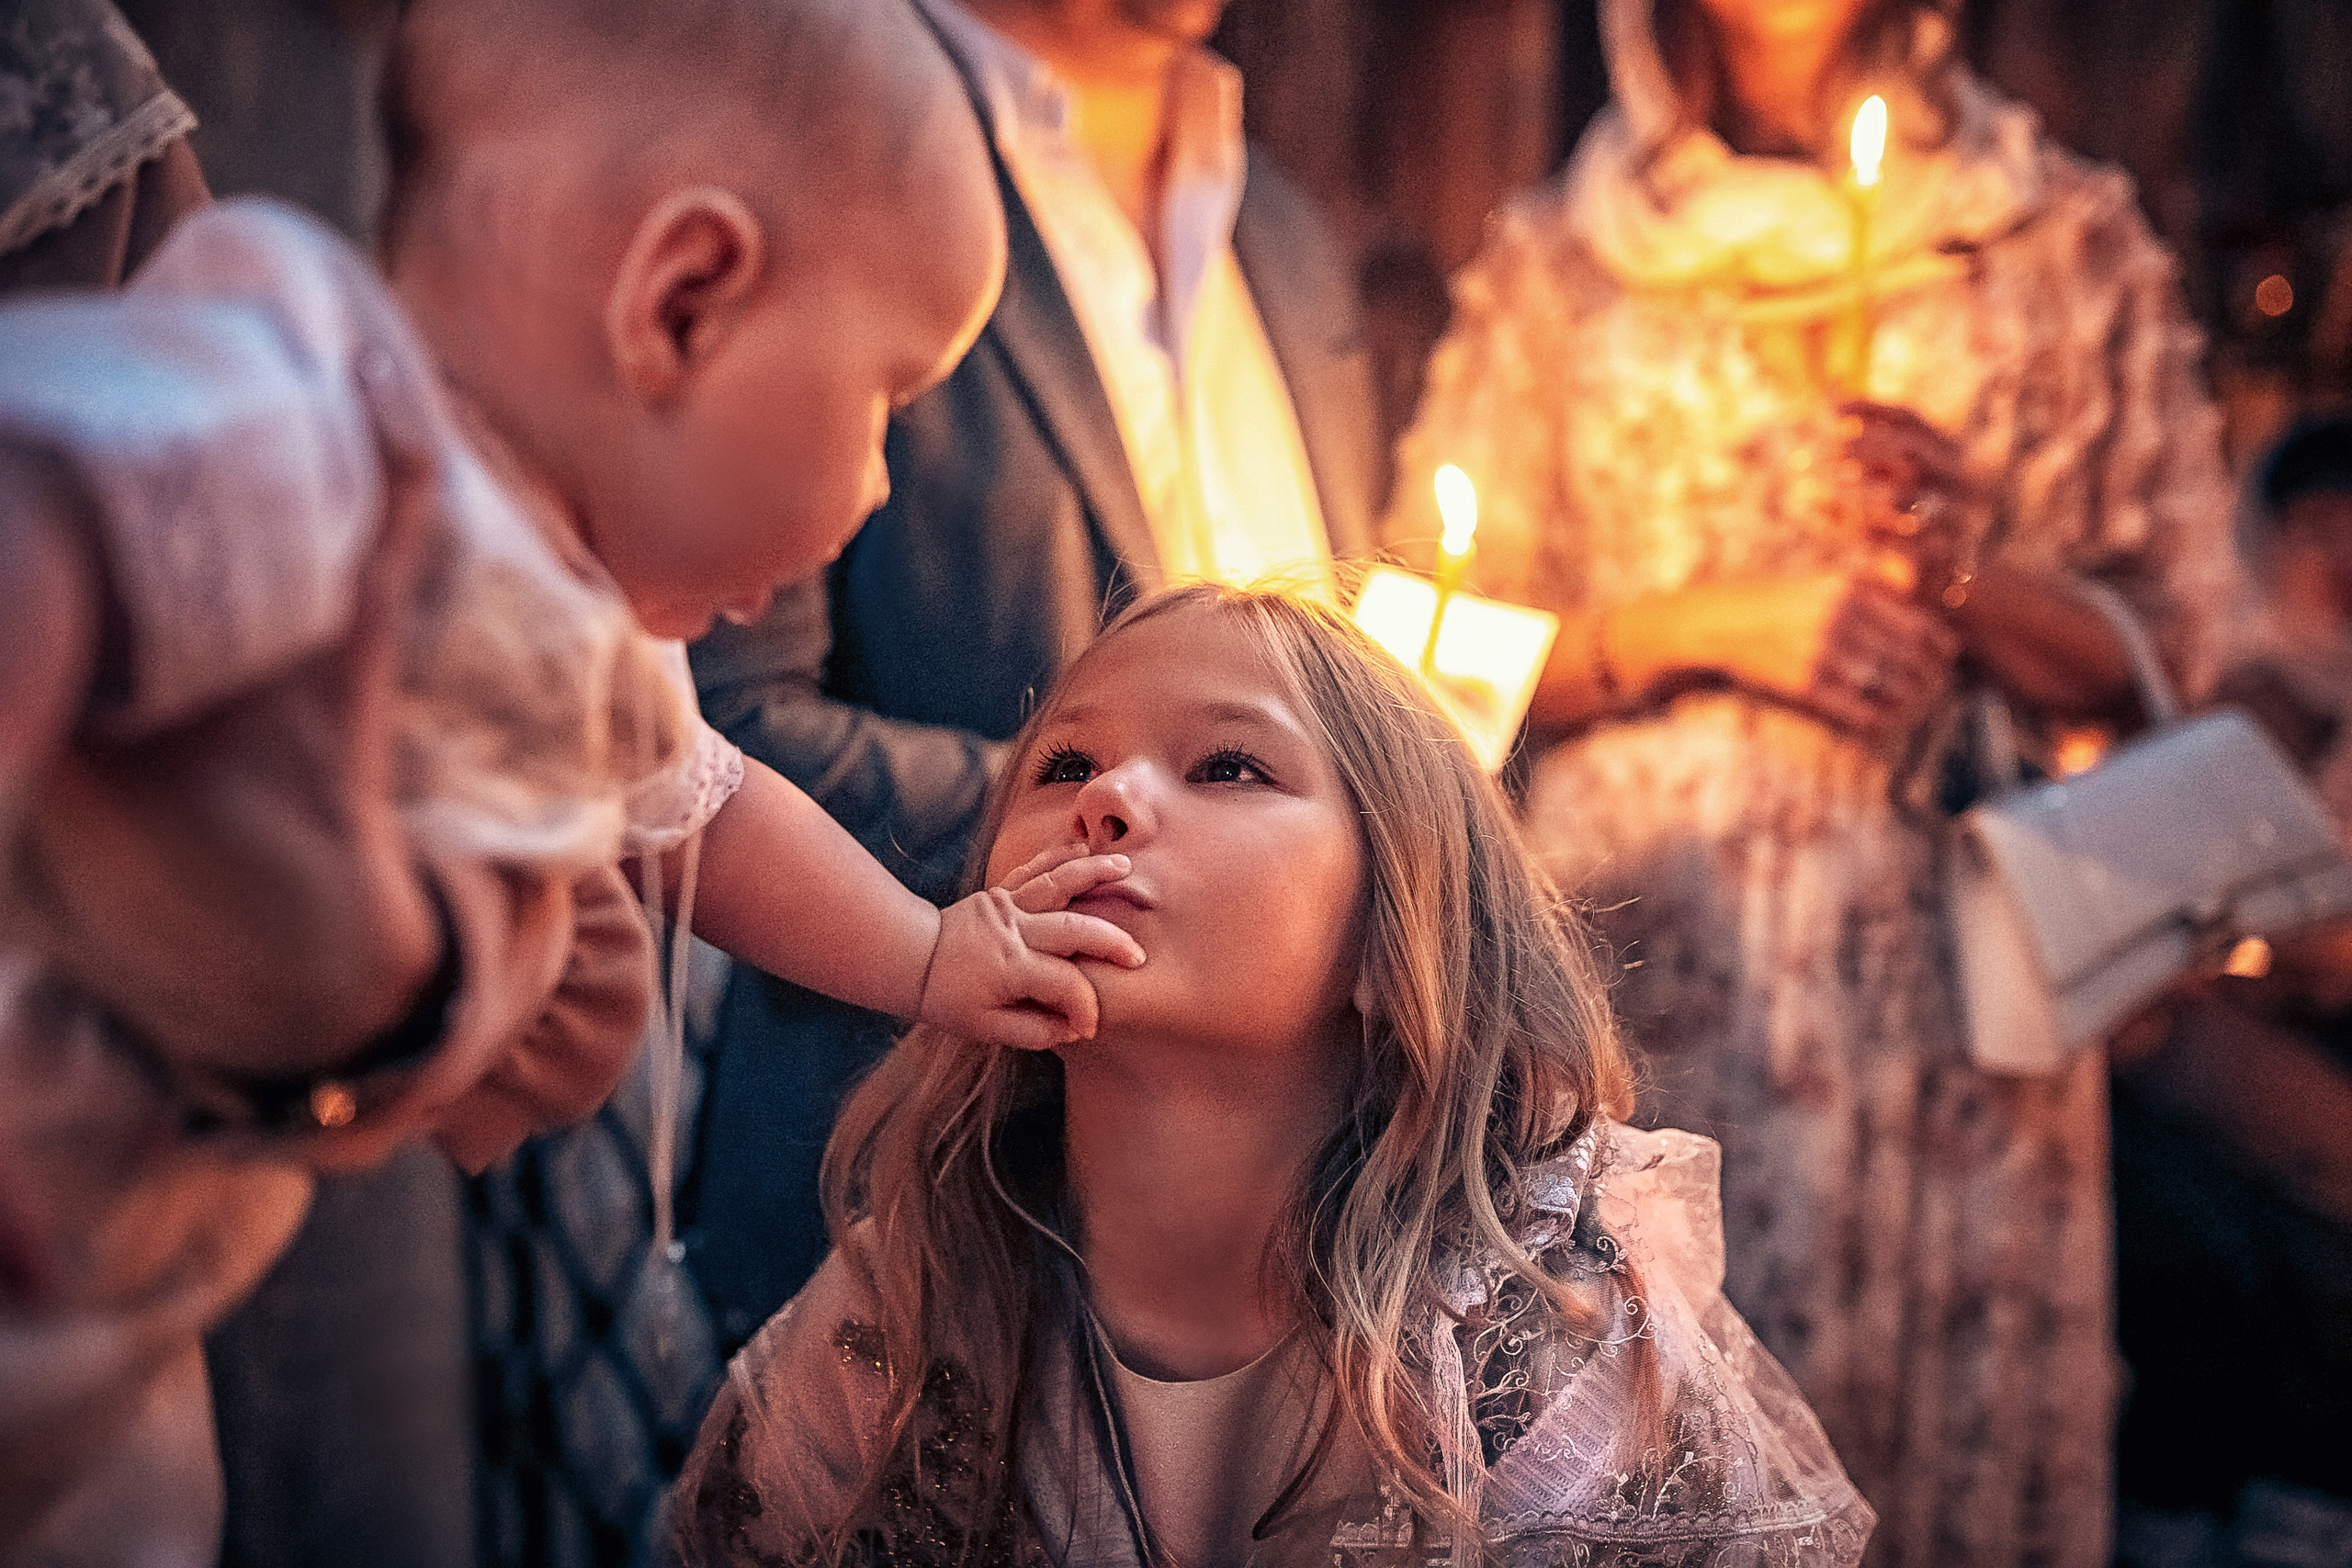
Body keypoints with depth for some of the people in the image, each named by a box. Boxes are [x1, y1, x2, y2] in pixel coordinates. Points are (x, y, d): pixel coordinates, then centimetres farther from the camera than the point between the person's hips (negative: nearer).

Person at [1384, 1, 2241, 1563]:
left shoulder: (2076, 245, 10)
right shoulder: (1548, 266, 9)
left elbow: (2176, 655, 7)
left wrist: (1963, 566, -10)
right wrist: (1704, 621, -7)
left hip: (1954, 973, 1)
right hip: (1638, 959, 0)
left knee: (1950, 1438, 1)